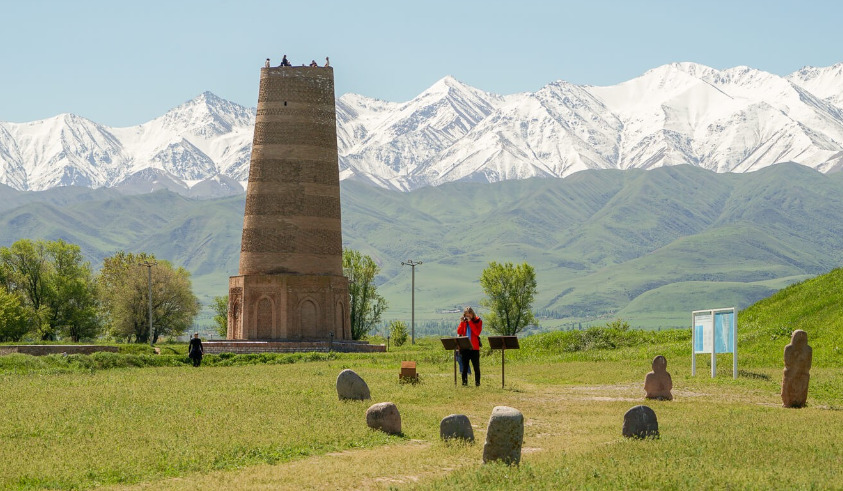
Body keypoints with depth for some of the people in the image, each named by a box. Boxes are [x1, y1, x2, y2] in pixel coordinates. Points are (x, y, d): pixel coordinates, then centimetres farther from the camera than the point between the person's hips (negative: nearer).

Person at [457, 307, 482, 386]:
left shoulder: (478, 321, 0)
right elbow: (459, 332, 2)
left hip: (474, 347, -3)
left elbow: (477, 332, -15)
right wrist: (462, 322, -8)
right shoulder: (463, 321, 11)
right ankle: (464, 382, 10)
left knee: (476, 366, -1)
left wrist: (470, 322, -16)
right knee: (464, 366, 6)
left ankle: (477, 382, 3)